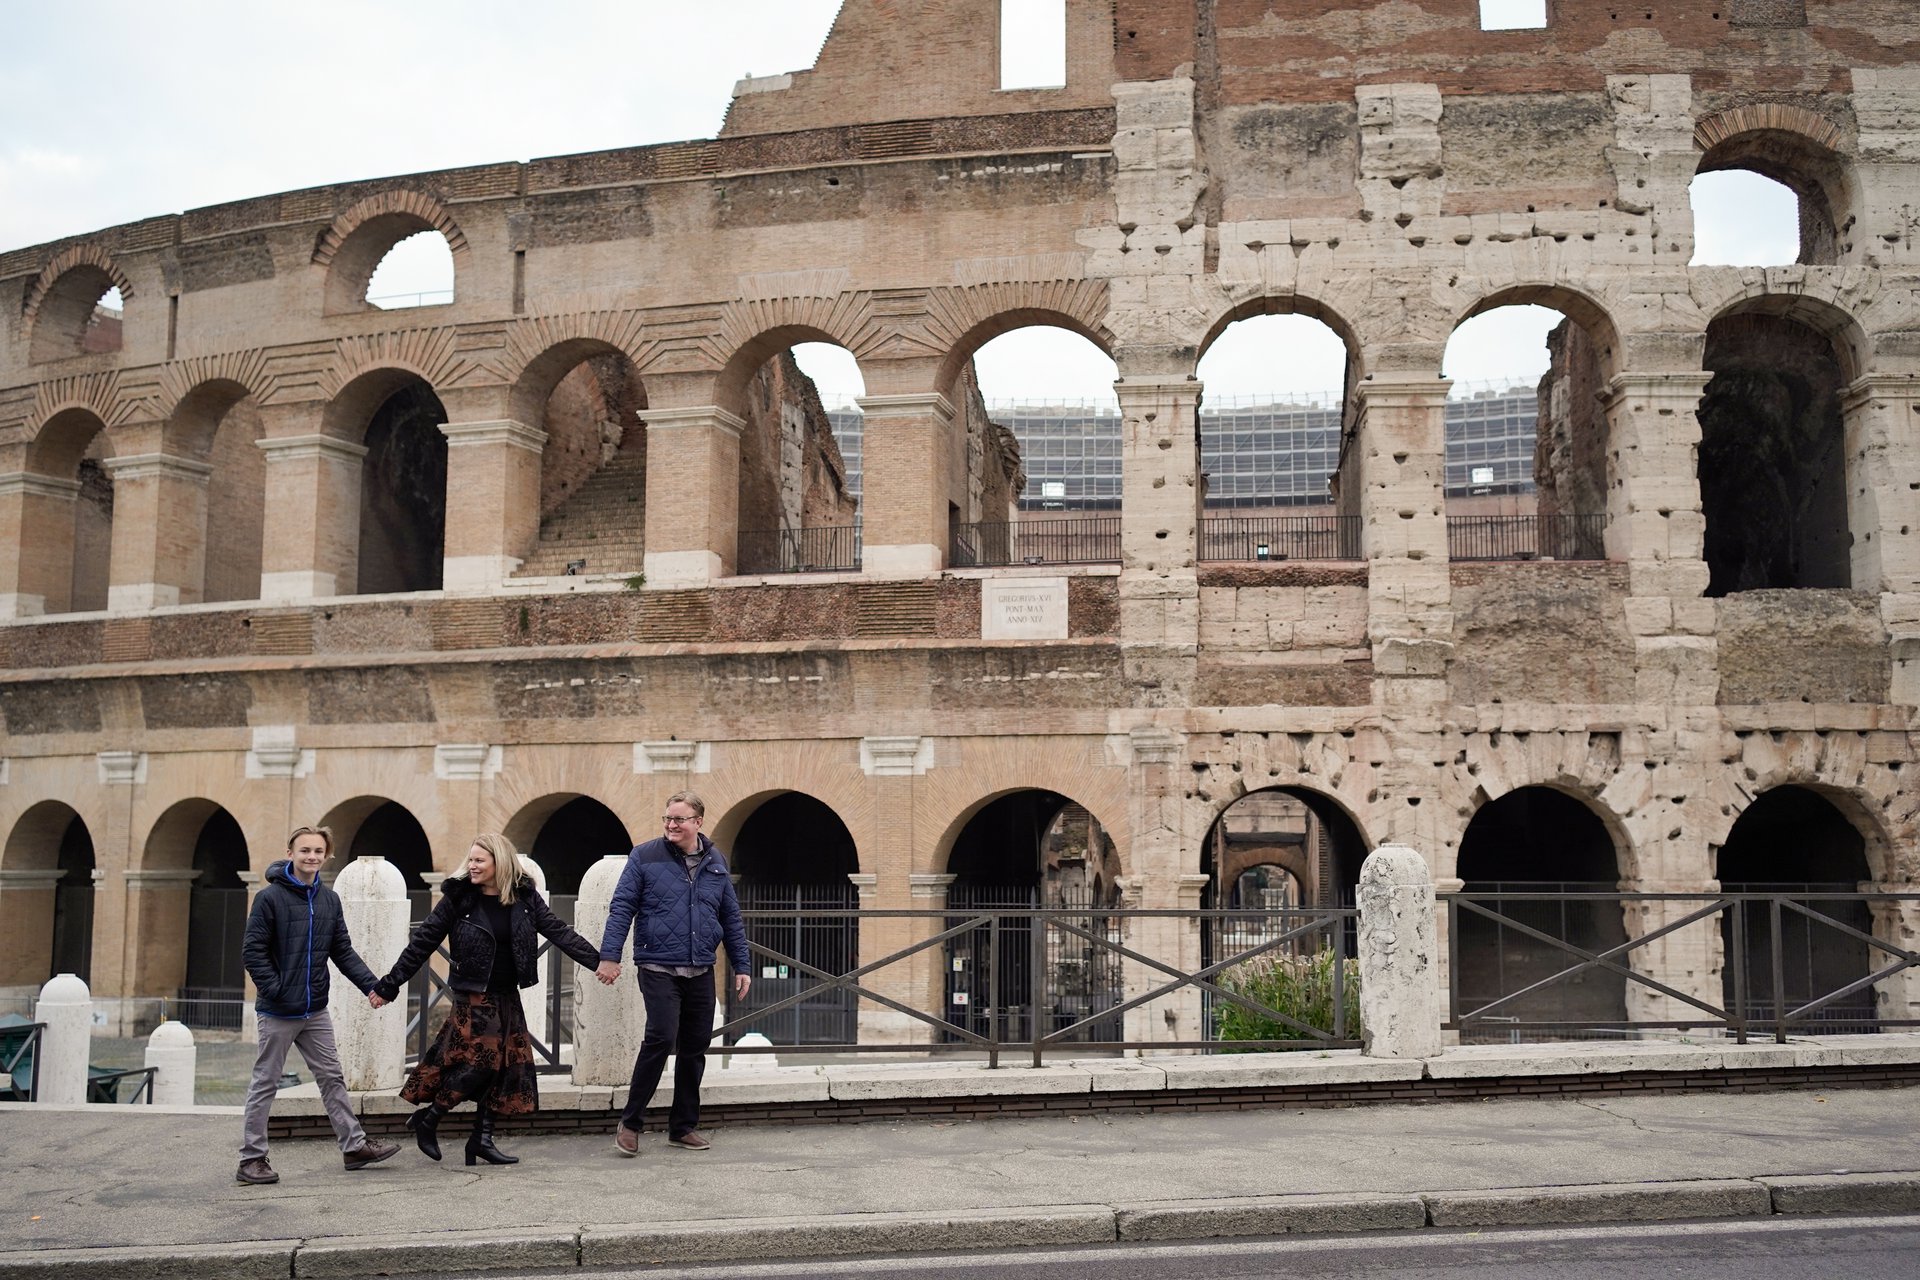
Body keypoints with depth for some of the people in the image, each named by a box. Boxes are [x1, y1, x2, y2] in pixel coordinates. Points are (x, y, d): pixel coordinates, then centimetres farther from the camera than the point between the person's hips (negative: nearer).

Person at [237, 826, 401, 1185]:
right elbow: (252, 952, -12)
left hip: (316, 1011, 6)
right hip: (278, 1012, -6)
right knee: (265, 1084, 4)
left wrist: (372, 985, -1)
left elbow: (343, 952, 10)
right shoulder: (270, 897, -10)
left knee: (332, 1078, 10)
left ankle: (355, 1145, 16)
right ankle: (251, 1158, 12)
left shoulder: (329, 900, 7)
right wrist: (277, 991, -18)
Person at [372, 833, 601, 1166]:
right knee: (479, 1062, -10)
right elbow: (422, 942, -3)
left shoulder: (524, 897, 2)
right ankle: (426, 1119, 8)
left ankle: (482, 1137, 11)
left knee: (505, 1065, 2)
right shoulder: (459, 898, -6)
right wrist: (389, 985, -3)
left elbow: (558, 932, 1)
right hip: (473, 996, -4)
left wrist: (597, 960, -8)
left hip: (507, 997, 4)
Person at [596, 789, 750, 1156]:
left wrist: (741, 967, 14)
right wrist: (610, 956, -11)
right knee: (661, 1037, -17)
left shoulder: (716, 863, 11)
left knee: (695, 1047, 8)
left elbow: (732, 918, 16)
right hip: (658, 967, -5)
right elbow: (621, 907, -3)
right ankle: (629, 1122, -2)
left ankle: (684, 1126, 21)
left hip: (700, 972, 5)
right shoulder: (645, 856, -1)